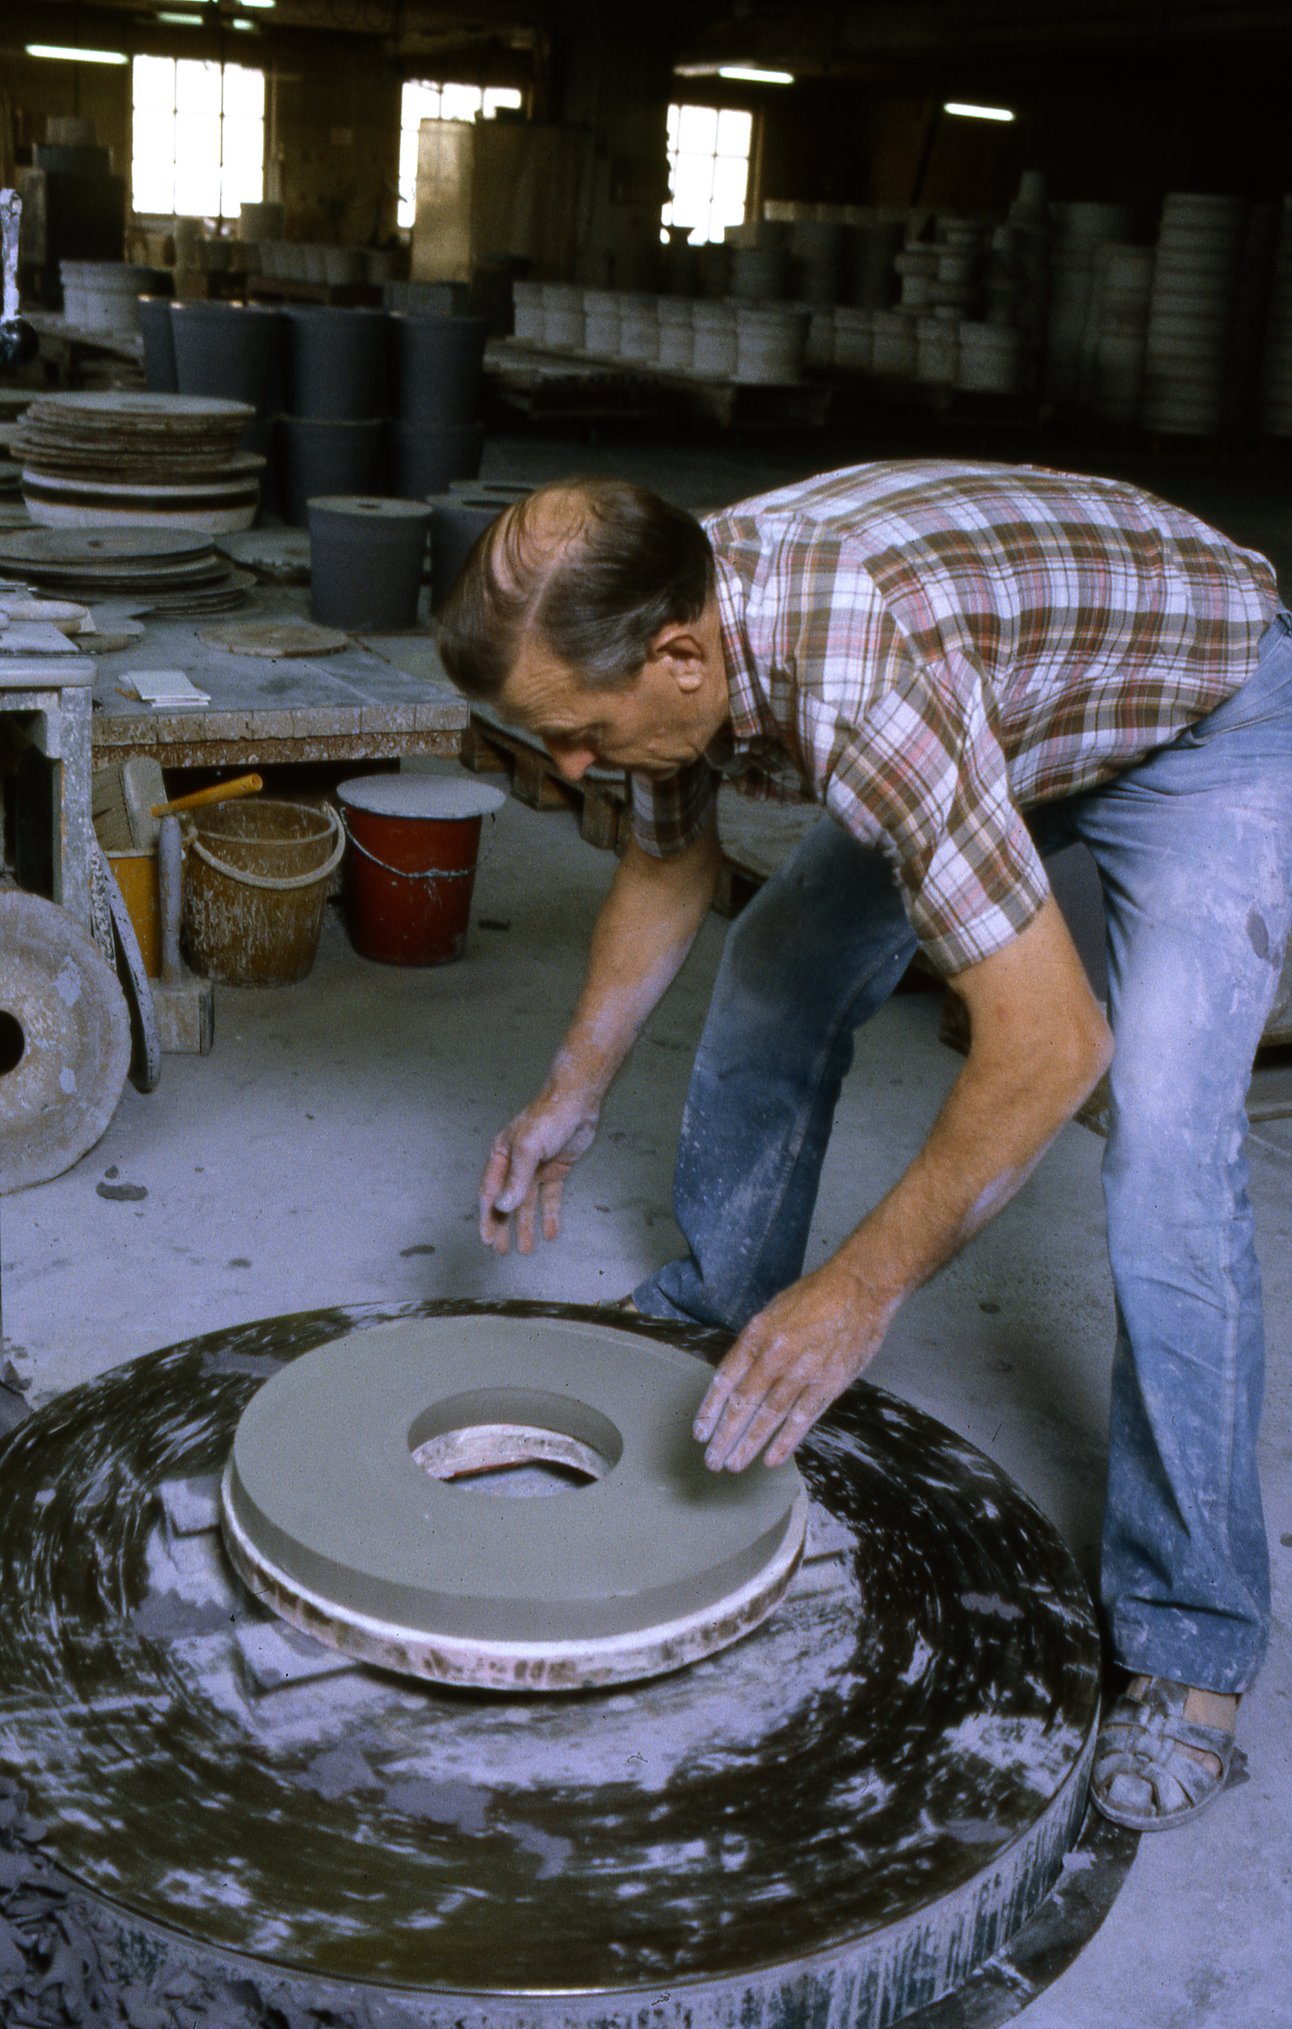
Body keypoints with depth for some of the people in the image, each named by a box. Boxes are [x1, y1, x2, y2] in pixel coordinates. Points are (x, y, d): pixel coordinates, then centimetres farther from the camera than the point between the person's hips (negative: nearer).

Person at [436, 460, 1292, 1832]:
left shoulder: (867, 683, -43)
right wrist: (572, 1094, -1)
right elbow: (667, 865, 2)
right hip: (1007, 718, 8)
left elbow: (1051, 1042, -42)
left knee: (1165, 1165, -20)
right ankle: (716, 1312, 34)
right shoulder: (677, 621, -18)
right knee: (770, 982, 9)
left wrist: (861, 1292, -37)